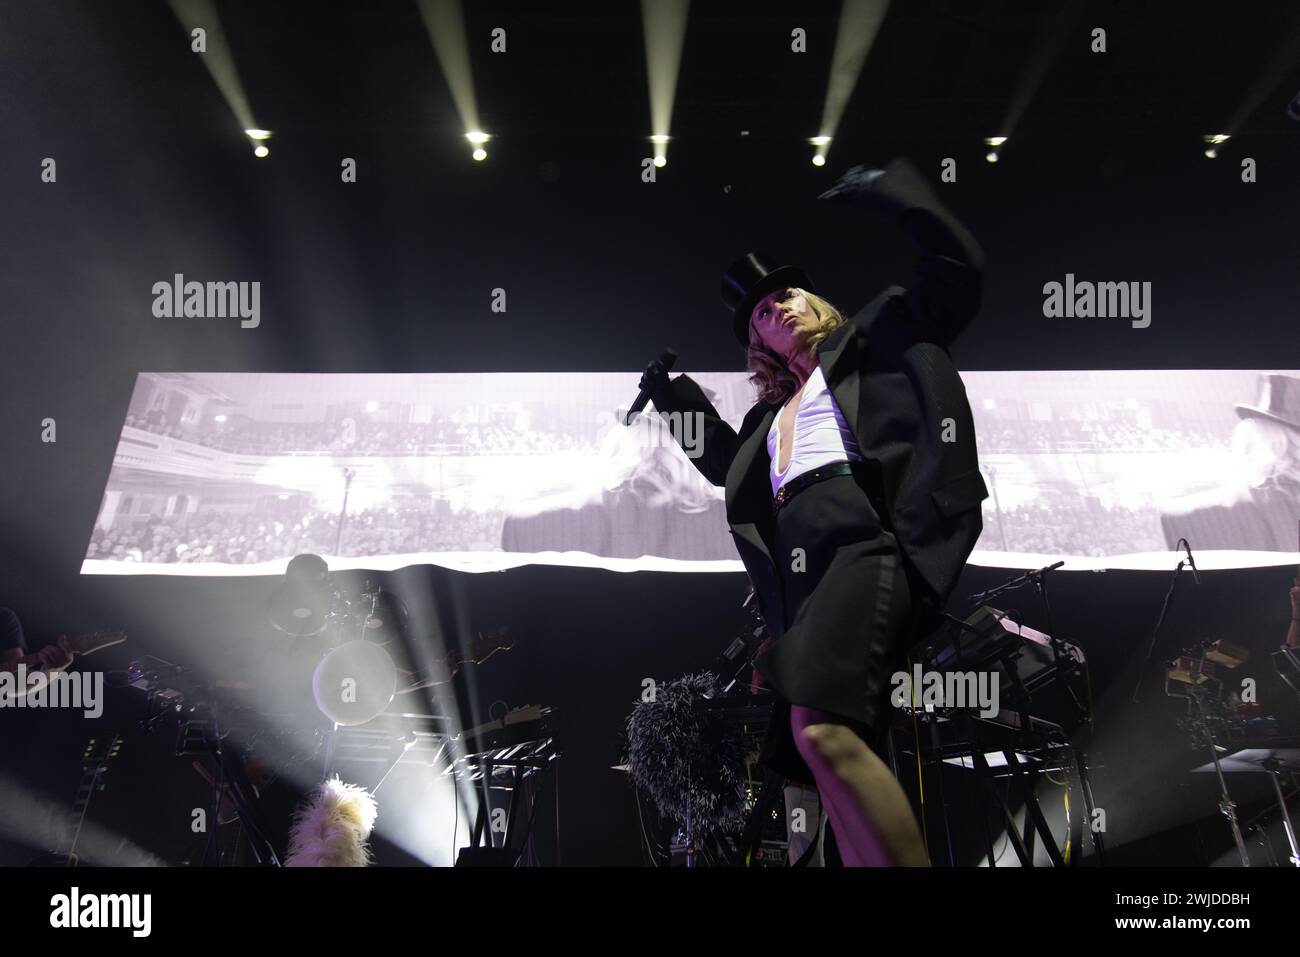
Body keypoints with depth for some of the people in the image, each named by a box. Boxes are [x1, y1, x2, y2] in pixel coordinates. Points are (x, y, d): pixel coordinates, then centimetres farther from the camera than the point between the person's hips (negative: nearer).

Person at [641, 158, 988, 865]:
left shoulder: (871, 339, 20)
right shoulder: (772, 414, 35)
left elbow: (957, 267, 11)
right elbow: (727, 464, 52)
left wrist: (884, 191, 8)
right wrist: (678, 402, 45)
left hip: (860, 548, -7)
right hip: (801, 576, 7)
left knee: (821, 729, -29)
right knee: (828, 753, -3)